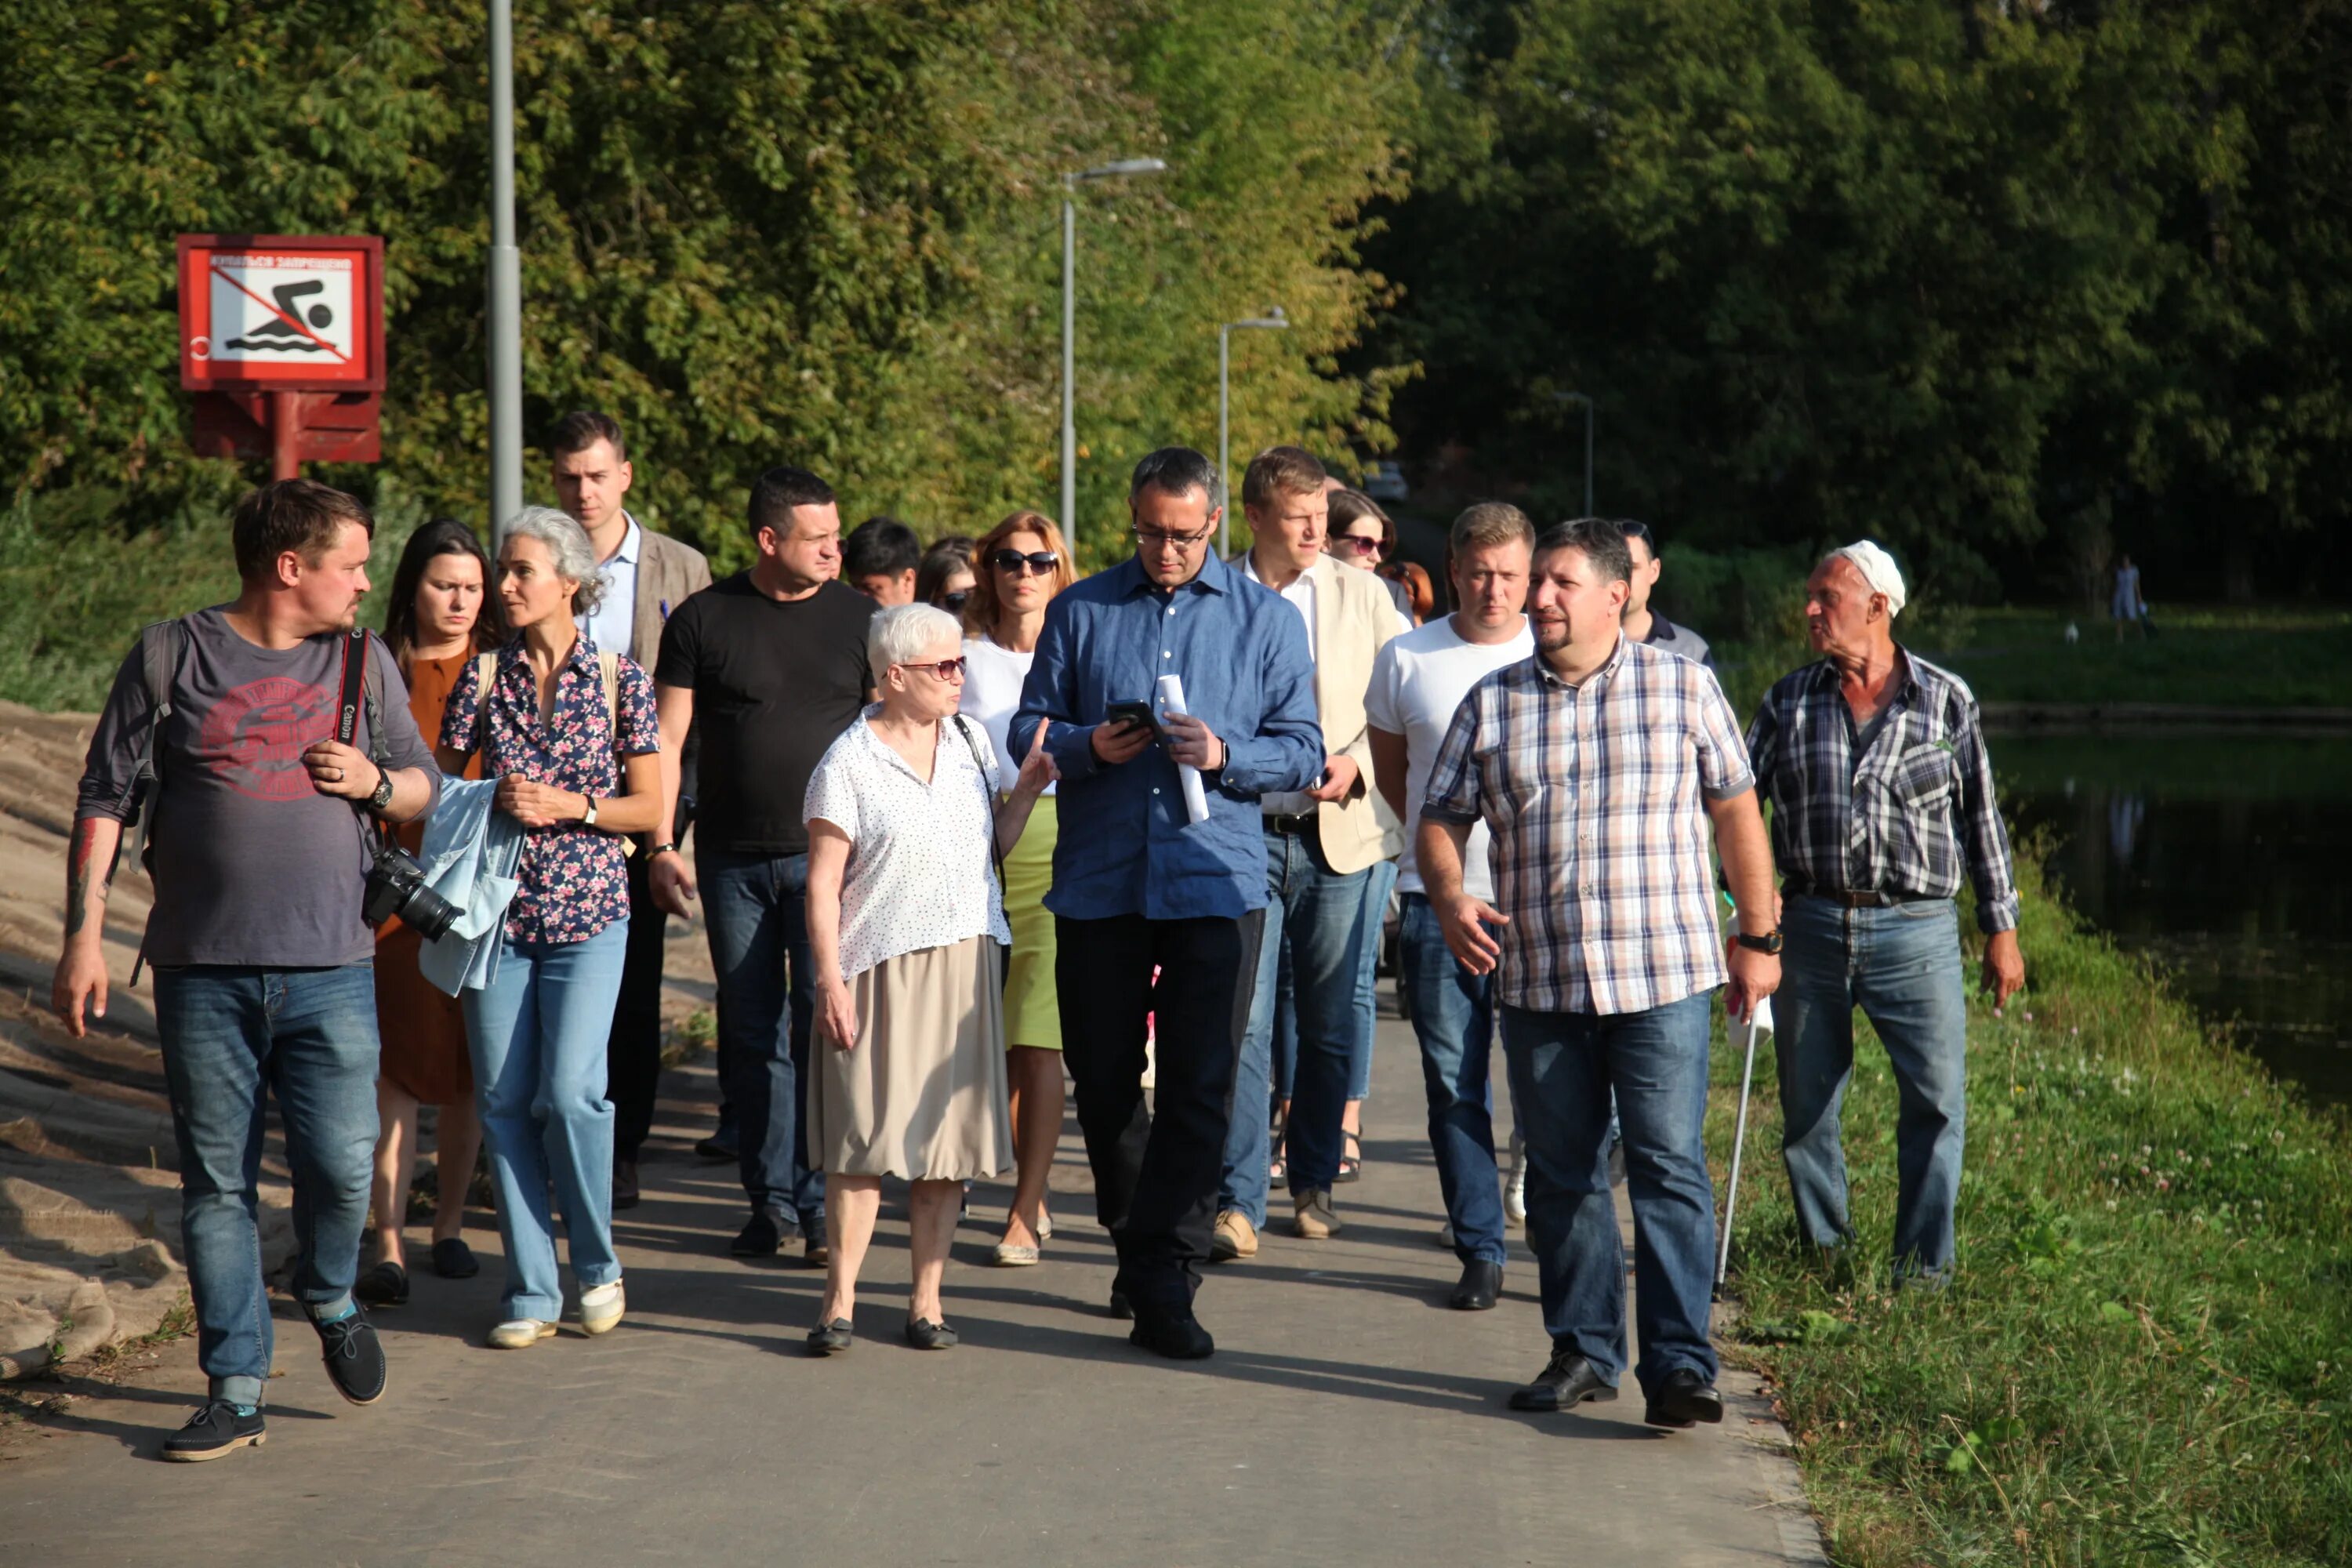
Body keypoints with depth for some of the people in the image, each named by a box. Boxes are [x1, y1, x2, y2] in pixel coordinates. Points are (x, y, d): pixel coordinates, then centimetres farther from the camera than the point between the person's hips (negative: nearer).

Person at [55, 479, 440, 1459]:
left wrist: (374, 783, -4)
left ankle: (330, 1298, 23)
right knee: (216, 1185, 2)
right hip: (202, 973, -1)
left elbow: (425, 788, 19)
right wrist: (84, 934, -3)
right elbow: (105, 800, 3)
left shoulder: (363, 663, 11)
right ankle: (235, 1390, 12)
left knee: (341, 1164, -9)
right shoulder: (169, 658, 2)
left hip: (329, 970, 1)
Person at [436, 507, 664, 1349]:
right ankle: (530, 1291, 10)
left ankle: (598, 1265, 7)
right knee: (505, 1099, 0)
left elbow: (649, 807, 2)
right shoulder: (484, 675, 5)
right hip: (498, 908, 2)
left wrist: (569, 805, -12)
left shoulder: (618, 676, 1)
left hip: (588, 912, -2)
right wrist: (495, 800, -10)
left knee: (569, 1089, -15)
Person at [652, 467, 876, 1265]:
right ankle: (772, 1203, 13)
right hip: (733, 860, 1)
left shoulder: (858, 617, 5)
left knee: (825, 1027, -8)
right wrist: (661, 845, -2)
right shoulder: (703, 620, 4)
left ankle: (823, 1205, -4)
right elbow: (668, 736, 5)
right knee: (752, 1034, 5)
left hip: (829, 854, -1)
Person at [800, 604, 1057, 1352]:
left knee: (949, 1135, 4)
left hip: (965, 964, 5)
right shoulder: (848, 764, -4)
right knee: (867, 1137, -6)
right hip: (882, 969, -5)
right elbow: (823, 882, -5)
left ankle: (926, 1300, 10)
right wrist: (830, 978, -11)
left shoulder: (969, 740, 11)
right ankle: (840, 1302, -1)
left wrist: (1024, 790, 2)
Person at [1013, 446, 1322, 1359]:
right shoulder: (1079, 612, 9)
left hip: (1215, 882, -2)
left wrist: (1225, 755, -14)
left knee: (1198, 1086, -8)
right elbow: (1029, 727, 9)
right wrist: (1087, 746, -12)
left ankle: (1164, 1284, -5)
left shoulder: (1267, 622, 7)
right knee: (1102, 1078, 8)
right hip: (1099, 881, 2)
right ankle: (1137, 1240, 28)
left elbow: (1303, 752, 5)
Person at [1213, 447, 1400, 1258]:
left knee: (1331, 1025, 8)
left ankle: (1313, 1181, 22)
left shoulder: (1362, 595, 7)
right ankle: (1238, 1200, -5)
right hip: (1244, 835, -2)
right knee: (1243, 1022, -8)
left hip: (1338, 834, 2)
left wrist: (1355, 764, -7)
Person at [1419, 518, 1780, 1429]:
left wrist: (1758, 938, 9)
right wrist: (1448, 897, -11)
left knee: (1670, 1169, -8)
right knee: (1561, 1176, 9)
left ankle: (1680, 1364, -7)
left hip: (1662, 978, -3)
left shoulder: (1685, 690, 3)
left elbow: (1735, 813, 9)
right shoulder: (1491, 705, 7)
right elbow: (1442, 817, 9)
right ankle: (1583, 1353, 19)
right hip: (1537, 982, 3)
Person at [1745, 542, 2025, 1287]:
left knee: (1937, 1100, -7)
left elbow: (1981, 818, 9)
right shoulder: (1788, 702, 8)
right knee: (1805, 1105, 7)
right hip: (1813, 926, 2)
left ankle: (1923, 1262, 3)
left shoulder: (1946, 700, 4)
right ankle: (1824, 1250, 22)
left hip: (1916, 927, -2)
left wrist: (2001, 928, 9)